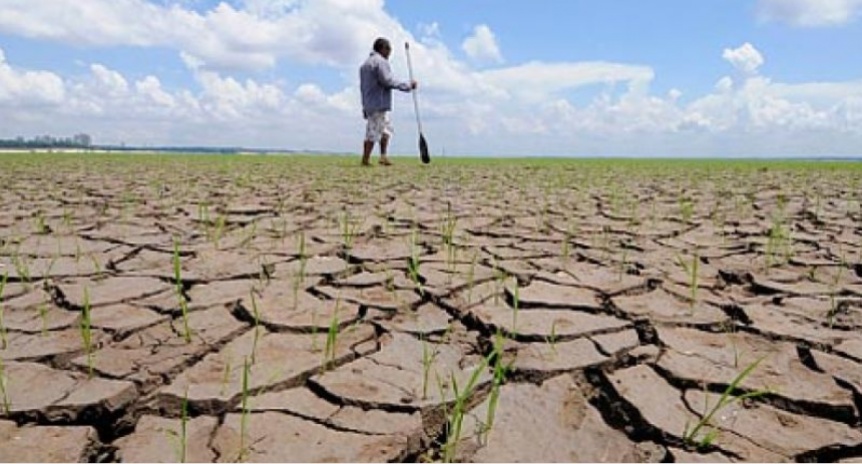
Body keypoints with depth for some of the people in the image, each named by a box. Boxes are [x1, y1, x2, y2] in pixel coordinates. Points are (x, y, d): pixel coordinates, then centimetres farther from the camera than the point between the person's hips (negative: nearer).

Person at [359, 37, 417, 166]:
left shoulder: (365, 63, 21)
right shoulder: (381, 62, -9)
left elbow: (362, 86, 21)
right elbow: (388, 81, -19)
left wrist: (365, 107, 21)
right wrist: (408, 85, -12)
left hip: (368, 104, 10)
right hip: (379, 105, -10)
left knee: (386, 129, 19)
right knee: (373, 133, -7)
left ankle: (383, 156, 15)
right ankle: (365, 160, -5)